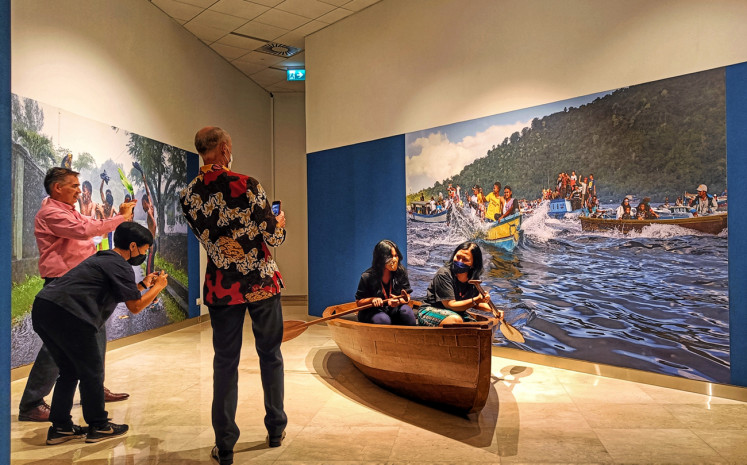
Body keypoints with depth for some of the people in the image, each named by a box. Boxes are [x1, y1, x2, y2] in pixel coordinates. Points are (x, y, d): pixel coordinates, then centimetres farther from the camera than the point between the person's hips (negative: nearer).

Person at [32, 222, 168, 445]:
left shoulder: (103, 258, 24)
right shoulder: (120, 266, -5)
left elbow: (117, 292, 32)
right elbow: (135, 306, -4)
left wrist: (143, 284, 31)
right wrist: (158, 287, 8)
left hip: (42, 309, 10)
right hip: (67, 315, -10)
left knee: (70, 371, 20)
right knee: (92, 371, 5)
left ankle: (60, 427, 25)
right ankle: (98, 426, 15)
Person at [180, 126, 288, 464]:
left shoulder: (188, 196, -2)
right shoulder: (246, 185, -14)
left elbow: (207, 239, 9)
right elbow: (274, 237, -10)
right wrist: (280, 221, 12)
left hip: (222, 287, 3)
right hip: (262, 282, -2)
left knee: (225, 363, 10)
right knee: (270, 355, 15)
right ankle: (276, 430, 27)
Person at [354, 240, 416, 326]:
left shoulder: (401, 272, -4)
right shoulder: (367, 277, -11)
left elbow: (407, 297, -1)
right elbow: (358, 302, -3)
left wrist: (399, 301, -24)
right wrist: (372, 299, -23)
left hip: (393, 310, 3)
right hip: (373, 311, -3)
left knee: (406, 310, -28)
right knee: (383, 320, -35)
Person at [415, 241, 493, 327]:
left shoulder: (473, 279, 0)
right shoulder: (444, 274, -19)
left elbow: (473, 302, 14)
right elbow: (450, 305, -22)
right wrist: (475, 300, -31)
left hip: (456, 312, 7)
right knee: (456, 320, -35)